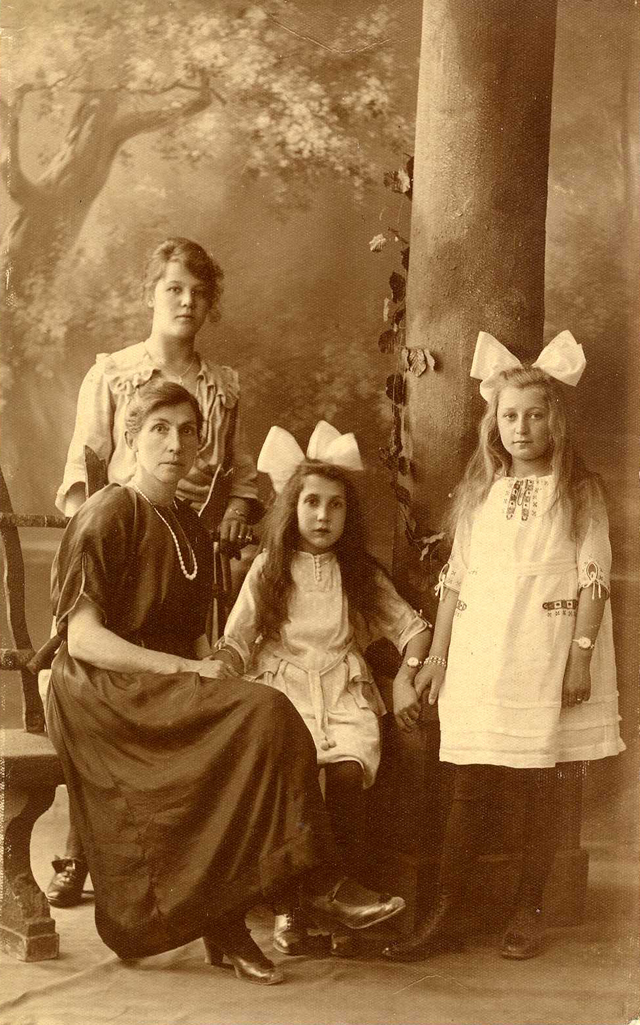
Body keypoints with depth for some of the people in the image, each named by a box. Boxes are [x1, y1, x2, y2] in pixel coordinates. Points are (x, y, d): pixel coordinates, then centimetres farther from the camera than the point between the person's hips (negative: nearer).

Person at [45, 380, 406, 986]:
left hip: (168, 693, 7)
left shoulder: (189, 526, 16)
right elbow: (82, 638, -16)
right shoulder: (107, 517, -8)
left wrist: (211, 666, -2)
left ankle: (223, 927, -14)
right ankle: (321, 883, -16)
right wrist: (186, 670, -20)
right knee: (267, 714, -25)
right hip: (103, 693, -7)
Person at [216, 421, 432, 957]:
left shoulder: (362, 573, 16)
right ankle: (286, 906, -18)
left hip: (345, 697, 1)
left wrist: (407, 671, -2)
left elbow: (414, 627, 17)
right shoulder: (267, 569, 13)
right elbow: (236, 642, 8)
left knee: (346, 775, -31)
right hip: (281, 694, -1)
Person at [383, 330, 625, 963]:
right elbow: (456, 578, 11)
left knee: (541, 785, 4)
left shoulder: (578, 491, 3)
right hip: (479, 656, 2)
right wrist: (436, 658, 7)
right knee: (471, 784, 3)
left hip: (546, 661, -2)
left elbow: (593, 578, -2)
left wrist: (581, 656, -11)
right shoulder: (479, 491, 11)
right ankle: (445, 915, 8)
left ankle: (527, 913, 16)